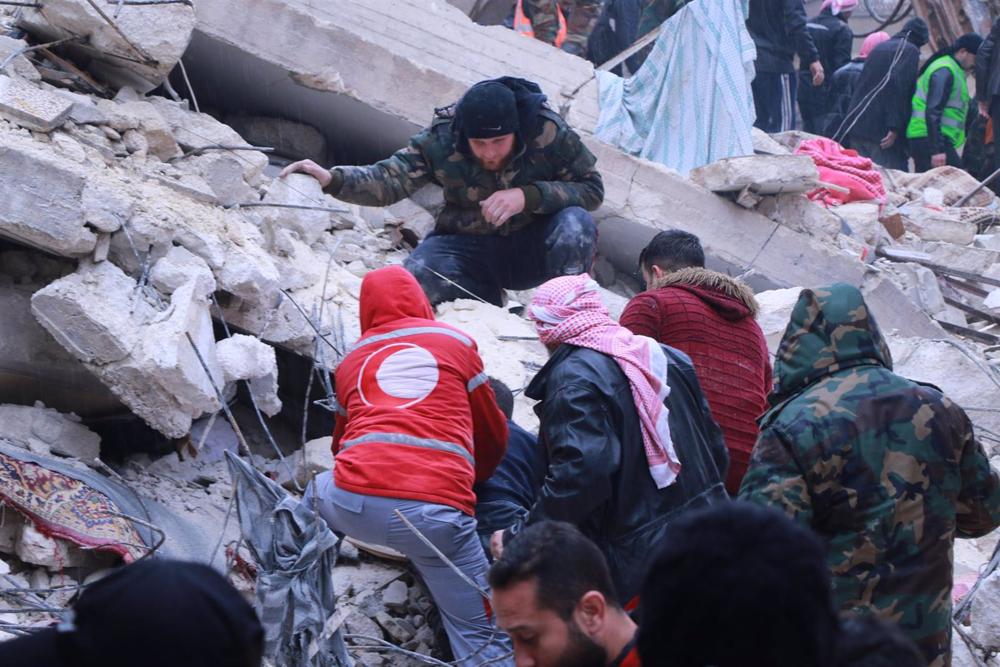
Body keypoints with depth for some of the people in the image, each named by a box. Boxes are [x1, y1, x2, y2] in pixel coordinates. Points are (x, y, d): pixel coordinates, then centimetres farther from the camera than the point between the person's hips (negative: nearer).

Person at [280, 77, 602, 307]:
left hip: (533, 248, -1)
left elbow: (592, 189, -13)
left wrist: (528, 196, -28)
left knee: (575, 223, -32)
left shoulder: (549, 131, -19)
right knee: (419, 273, -30)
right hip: (468, 249, 1)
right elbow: (389, 180, -20)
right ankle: (491, 305, -2)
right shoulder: (442, 139, -16)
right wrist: (331, 179, -38)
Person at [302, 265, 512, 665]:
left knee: (318, 494, 38)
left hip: (352, 500, 3)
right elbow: (494, 438, 28)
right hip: (437, 511, -2)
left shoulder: (351, 360, 24)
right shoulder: (457, 343, 19)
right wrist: (469, 481, 47)